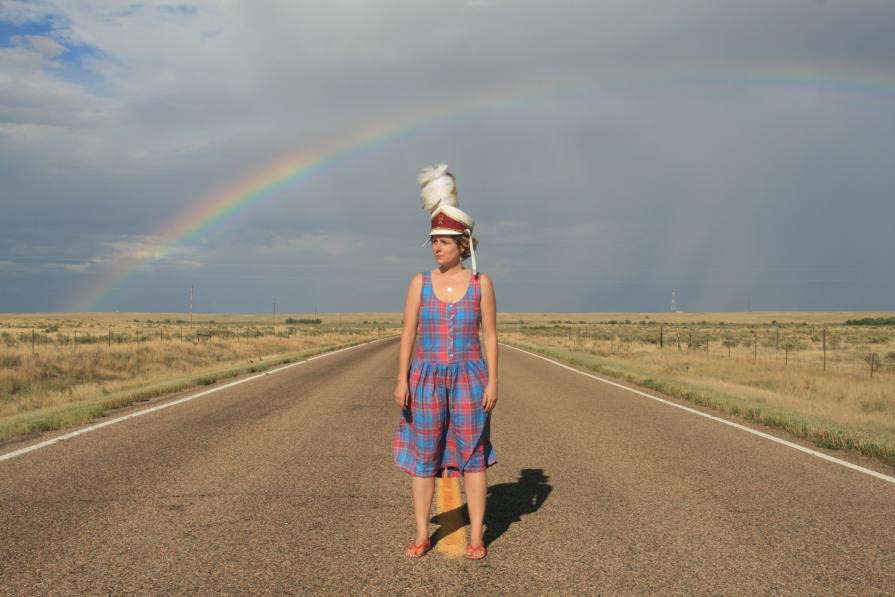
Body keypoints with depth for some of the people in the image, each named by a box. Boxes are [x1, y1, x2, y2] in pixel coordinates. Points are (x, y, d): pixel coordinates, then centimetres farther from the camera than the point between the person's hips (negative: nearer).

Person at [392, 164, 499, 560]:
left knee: (473, 456, 2)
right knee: (423, 457, 4)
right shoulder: (420, 283, 1)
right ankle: (422, 536, 16)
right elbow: (408, 334, 0)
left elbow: (490, 335, -1)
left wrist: (492, 381, -7)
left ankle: (476, 537, 13)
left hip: (469, 379, -1)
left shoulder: (481, 283, -1)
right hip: (427, 379, 1)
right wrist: (402, 379, -7)